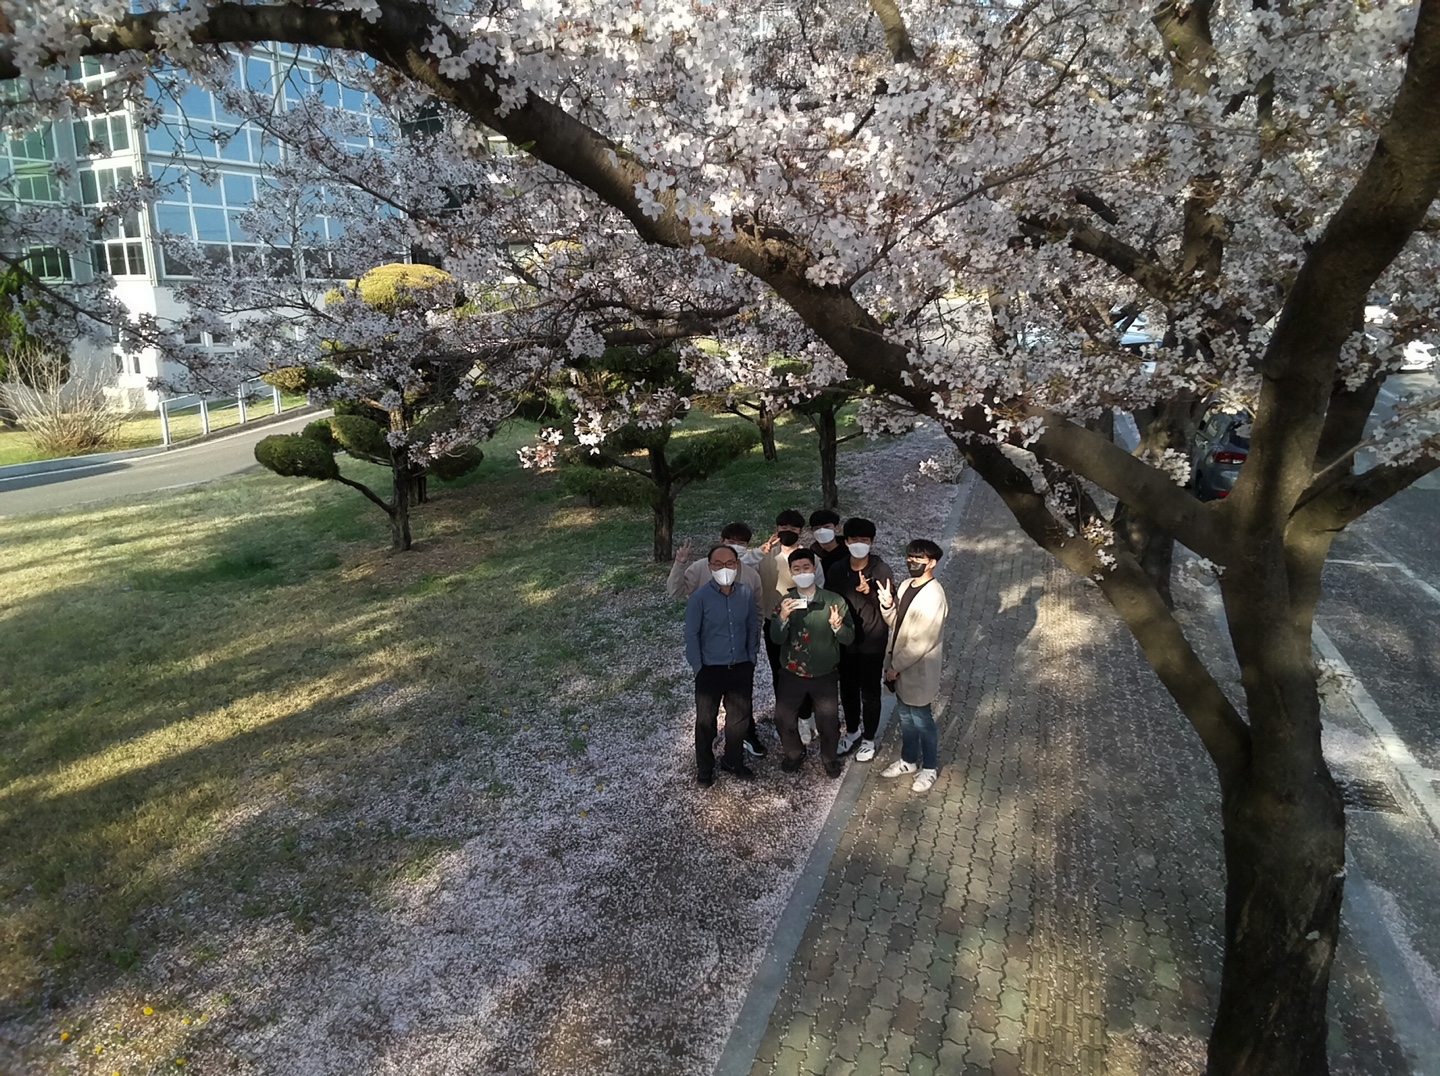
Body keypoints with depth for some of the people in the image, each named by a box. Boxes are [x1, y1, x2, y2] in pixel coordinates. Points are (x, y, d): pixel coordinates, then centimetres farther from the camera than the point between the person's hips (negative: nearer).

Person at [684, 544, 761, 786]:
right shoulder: (699, 598, -17)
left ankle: (733, 761, 40)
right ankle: (704, 768, 33)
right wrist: (699, 669, -9)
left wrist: (751, 659, 5)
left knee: (739, 720, 18)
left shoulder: (746, 593, -7)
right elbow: (691, 636, -10)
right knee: (706, 722, 12)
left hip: (741, 669, 3)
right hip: (710, 670, -3)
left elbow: (753, 628, 5)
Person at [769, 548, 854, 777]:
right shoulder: (784, 602, -6)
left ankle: (830, 757, 42)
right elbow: (776, 639, -15)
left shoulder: (835, 601, -12)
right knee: (783, 718, 11)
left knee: (828, 722, 13)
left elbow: (849, 637, -10)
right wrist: (782, 617, -34)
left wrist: (837, 626, -32)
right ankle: (794, 754, 41)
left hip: (824, 676, -1)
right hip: (791, 674, 1)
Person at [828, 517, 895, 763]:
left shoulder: (882, 571, -15)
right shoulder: (837, 571, -4)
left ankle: (868, 739, 31)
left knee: (870, 694, 11)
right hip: (845, 642, 4)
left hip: (872, 644, -3)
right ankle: (852, 732, 41)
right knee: (848, 690, 19)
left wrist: (870, 593, -32)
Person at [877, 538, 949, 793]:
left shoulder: (933, 597, -26)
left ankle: (929, 768, 32)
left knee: (922, 721, 12)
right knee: (905, 718, 23)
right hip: (900, 667, 8)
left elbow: (922, 642, -24)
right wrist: (887, 605, -12)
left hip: (918, 671, -8)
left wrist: (895, 666, -17)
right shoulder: (906, 585, 1)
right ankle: (908, 760, 42)